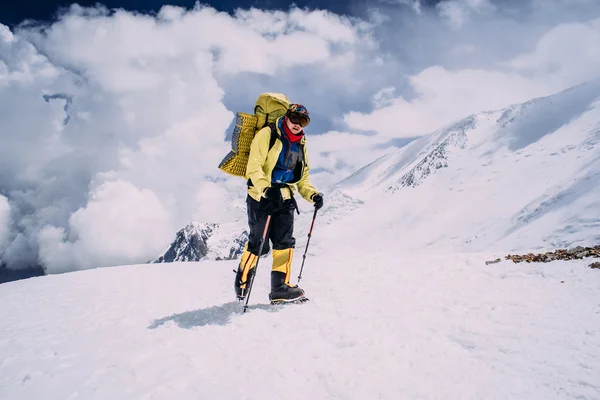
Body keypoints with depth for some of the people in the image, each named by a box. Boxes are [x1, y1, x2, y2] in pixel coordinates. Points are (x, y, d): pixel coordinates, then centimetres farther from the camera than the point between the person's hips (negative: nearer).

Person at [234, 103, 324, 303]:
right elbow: (254, 167, -16)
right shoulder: (267, 135, -6)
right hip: (261, 197, -5)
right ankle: (242, 278, 23)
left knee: (285, 242, -2)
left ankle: (280, 287, 6)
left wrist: (312, 194, 1)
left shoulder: (301, 145, 14)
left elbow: (302, 177, 19)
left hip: (285, 198, 5)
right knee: (258, 243, -1)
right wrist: (266, 188, -31)